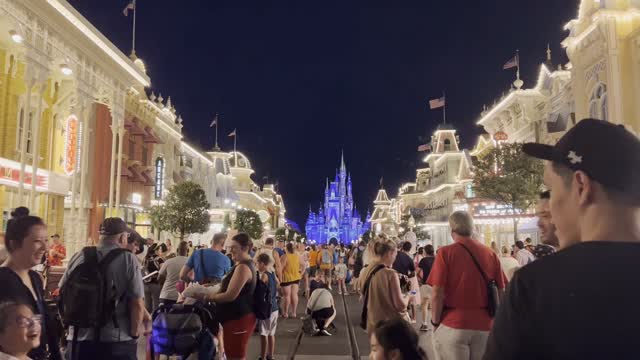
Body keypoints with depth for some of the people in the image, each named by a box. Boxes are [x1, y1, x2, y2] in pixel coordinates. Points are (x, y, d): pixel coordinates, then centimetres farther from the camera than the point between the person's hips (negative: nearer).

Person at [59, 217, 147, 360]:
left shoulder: (78, 257, 2)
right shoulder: (128, 259, -9)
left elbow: (63, 294, 12)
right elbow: (137, 303, -13)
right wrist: (134, 334, 1)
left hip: (80, 340, 4)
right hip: (117, 341, -3)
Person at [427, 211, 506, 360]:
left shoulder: (446, 252, -10)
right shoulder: (491, 253, 1)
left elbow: (437, 293, -12)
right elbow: (501, 291, 6)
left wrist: (435, 322, 0)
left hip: (453, 324, -3)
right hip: (484, 325, 4)